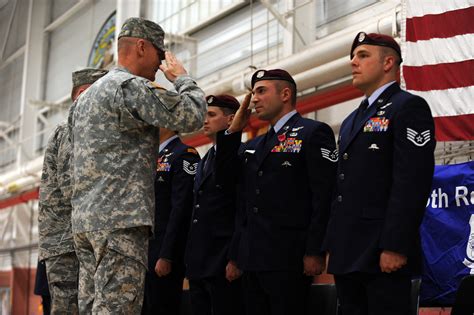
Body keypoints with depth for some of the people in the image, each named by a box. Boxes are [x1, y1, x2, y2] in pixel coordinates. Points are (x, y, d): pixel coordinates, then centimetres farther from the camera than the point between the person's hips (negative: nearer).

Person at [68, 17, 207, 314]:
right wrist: (182, 77, 7)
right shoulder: (131, 86, -8)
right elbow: (192, 116, -12)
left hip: (85, 218, 10)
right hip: (121, 219, -9)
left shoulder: (86, 96, 22)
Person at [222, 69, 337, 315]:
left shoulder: (313, 132, -2)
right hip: (253, 260, 7)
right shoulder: (253, 145, 22)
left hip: (289, 259, -7)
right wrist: (233, 131, 11)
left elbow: (324, 196, -10)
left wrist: (315, 252, -17)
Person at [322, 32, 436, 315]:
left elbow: (413, 183, -16)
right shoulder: (352, 120, 22)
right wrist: (333, 245, 15)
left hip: (383, 253, -8)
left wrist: (395, 247, -22)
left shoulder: (409, 107, -5)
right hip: (347, 254, 8)